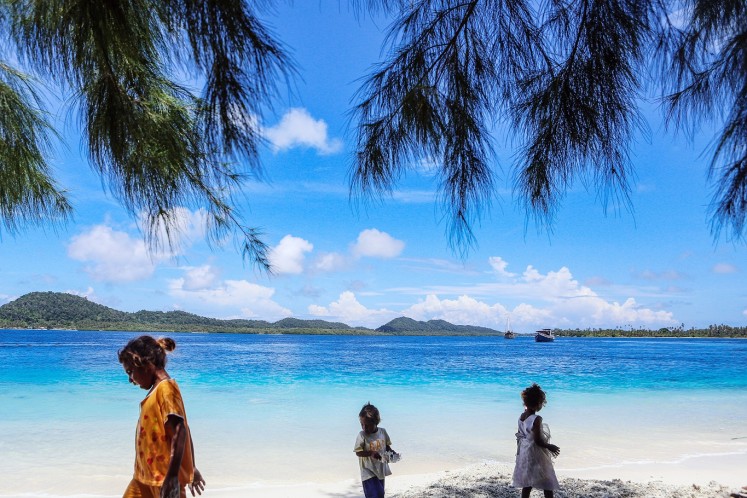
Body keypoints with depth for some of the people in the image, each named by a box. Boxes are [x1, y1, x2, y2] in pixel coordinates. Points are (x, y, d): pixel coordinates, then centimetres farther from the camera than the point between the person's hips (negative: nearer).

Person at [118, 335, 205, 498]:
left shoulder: (166, 388, -16)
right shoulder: (158, 390, 12)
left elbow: (180, 432, -24)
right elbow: (184, 430, 17)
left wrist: (172, 476, -28)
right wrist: (191, 468, 22)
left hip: (165, 476, -10)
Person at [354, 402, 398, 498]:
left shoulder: (383, 432, -5)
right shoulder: (362, 435, -16)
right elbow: (358, 452, -15)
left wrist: (391, 452, -10)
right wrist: (371, 453, -29)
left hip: (380, 470, 5)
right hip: (368, 472, -5)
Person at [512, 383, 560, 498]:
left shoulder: (521, 417, 0)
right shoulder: (536, 419, -23)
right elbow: (538, 441, -21)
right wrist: (550, 447, -5)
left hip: (524, 453, 8)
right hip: (537, 455, -7)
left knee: (527, 484, 14)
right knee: (548, 484, 9)